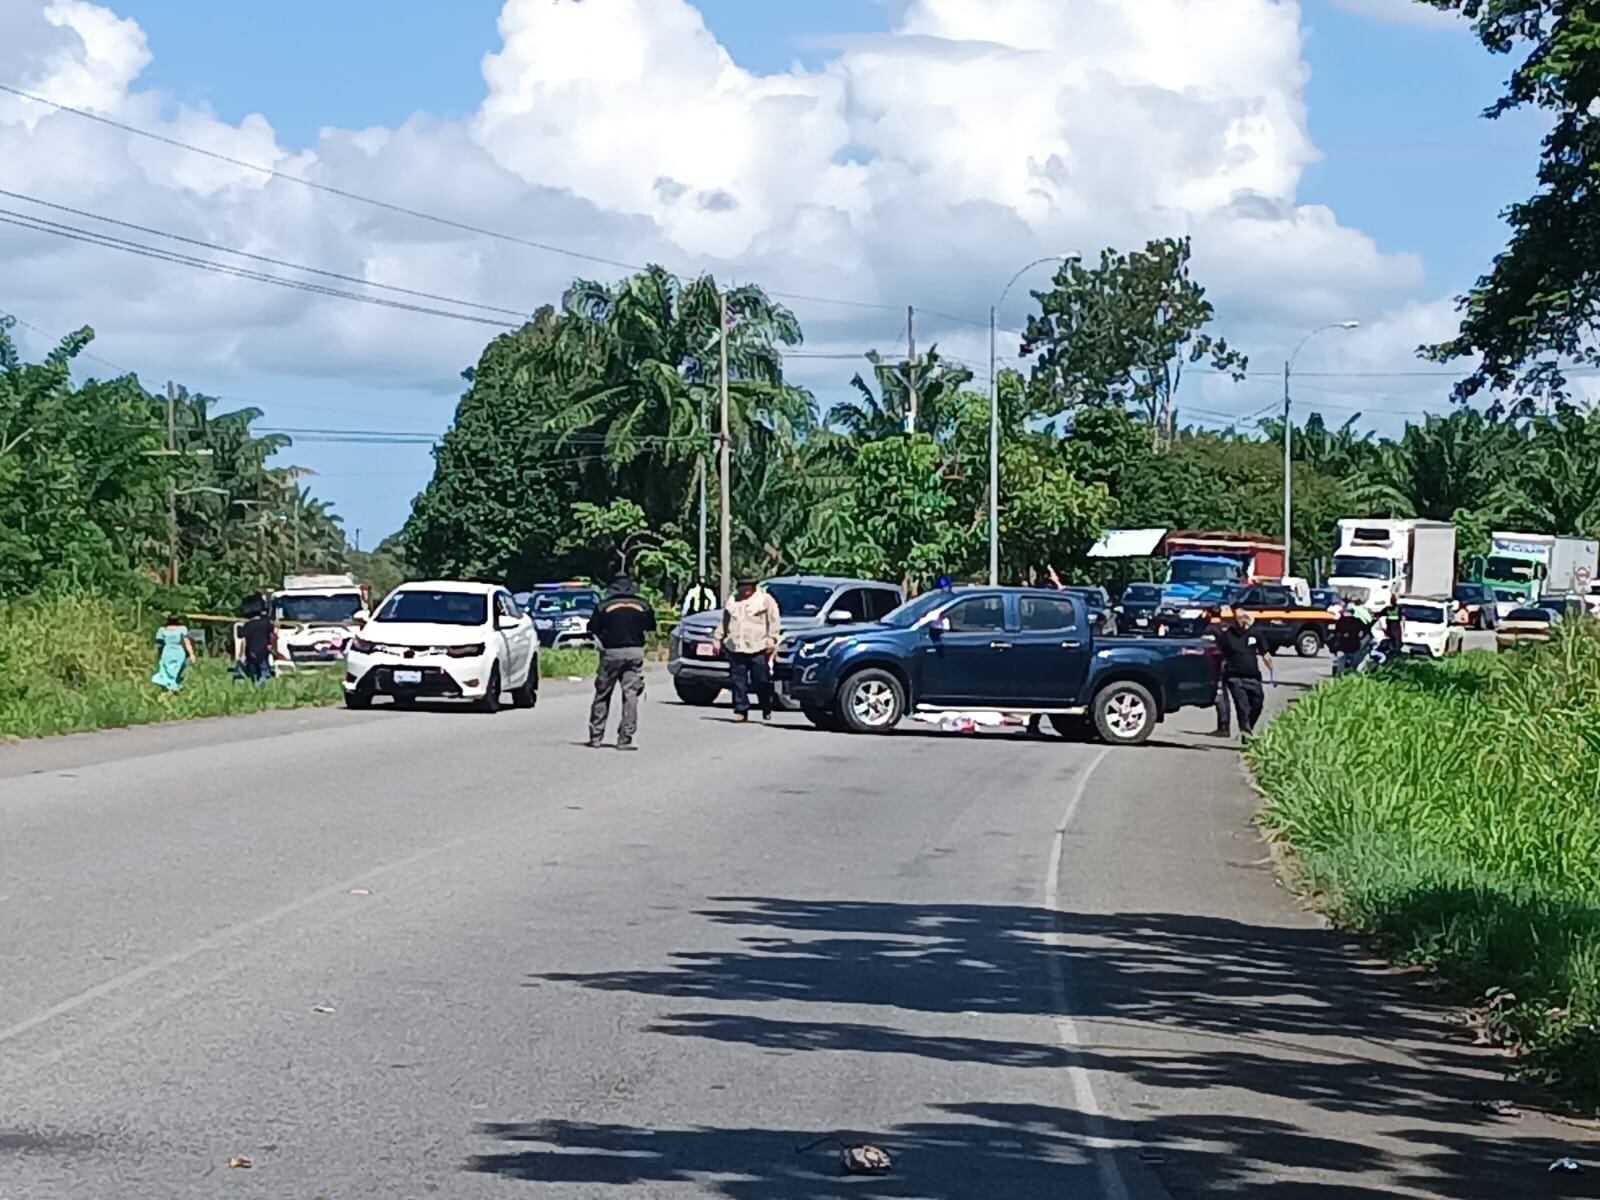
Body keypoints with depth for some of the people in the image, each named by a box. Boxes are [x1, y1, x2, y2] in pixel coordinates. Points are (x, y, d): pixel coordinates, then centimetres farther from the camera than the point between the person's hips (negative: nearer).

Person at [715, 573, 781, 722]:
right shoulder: (732, 601, 18)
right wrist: (718, 640, 18)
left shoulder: (765, 599, 3)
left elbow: (774, 621, -2)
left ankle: (767, 711, 14)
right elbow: (724, 623, 24)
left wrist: (771, 640, -11)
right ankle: (741, 711, 3)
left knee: (762, 682, -1)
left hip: (758, 649, -4)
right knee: (738, 682, 0)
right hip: (735, 648, 4)